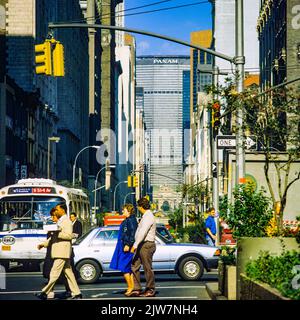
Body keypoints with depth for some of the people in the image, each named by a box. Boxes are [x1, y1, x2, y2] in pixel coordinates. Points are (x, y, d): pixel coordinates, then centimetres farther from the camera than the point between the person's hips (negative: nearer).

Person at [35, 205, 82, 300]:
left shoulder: (66, 221, -8)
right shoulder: (60, 222, 23)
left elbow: (69, 235, -20)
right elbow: (54, 237, 27)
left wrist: (56, 233, -21)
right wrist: (44, 244, 19)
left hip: (62, 252, -10)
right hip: (59, 252, 10)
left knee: (54, 273, -8)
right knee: (68, 273, 8)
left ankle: (45, 293, -9)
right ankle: (76, 293, 8)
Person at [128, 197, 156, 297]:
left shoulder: (148, 217, -15)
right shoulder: (145, 216, 17)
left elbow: (142, 233, -24)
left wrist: (135, 245, -26)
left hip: (146, 245, -10)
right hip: (141, 245, 10)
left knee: (147, 268, -2)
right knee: (134, 267, 6)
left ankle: (150, 290, 6)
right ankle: (136, 289, 6)